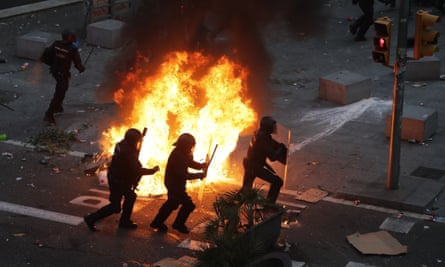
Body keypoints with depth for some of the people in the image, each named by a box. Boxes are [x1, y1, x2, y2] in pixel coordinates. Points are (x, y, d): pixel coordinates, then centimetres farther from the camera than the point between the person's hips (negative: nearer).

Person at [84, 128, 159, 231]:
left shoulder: (122, 145, -1)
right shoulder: (128, 152, -29)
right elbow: (137, 170, -28)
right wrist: (152, 171, -17)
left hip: (115, 178, 10)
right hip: (118, 181, -10)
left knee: (130, 196, 23)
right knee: (115, 207, 0)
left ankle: (124, 222, 31)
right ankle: (91, 219, 3)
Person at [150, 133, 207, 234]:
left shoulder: (181, 153, 2)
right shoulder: (177, 156, -28)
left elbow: (191, 163, 12)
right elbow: (183, 175, -29)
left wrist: (202, 165, -6)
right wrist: (200, 175, -23)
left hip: (175, 183, 10)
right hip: (175, 185, -10)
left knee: (172, 203, 25)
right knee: (188, 204, -6)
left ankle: (157, 223, 35)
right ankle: (178, 224, 11)